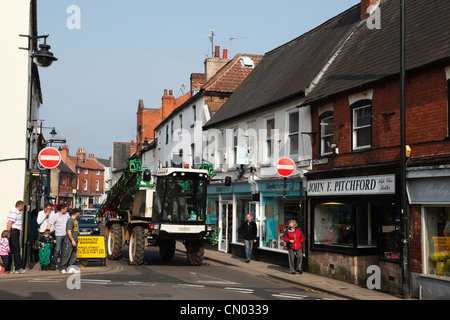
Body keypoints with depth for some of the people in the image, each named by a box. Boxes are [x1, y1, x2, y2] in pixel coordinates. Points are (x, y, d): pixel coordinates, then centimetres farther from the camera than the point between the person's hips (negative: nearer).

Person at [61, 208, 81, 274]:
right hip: (69, 242, -9)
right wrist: (72, 240, -21)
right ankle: (63, 268, 3)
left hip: (74, 242, 9)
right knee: (67, 255, -4)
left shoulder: (75, 220, 14)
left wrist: (76, 238, 23)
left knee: (73, 255, 9)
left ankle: (70, 268, 14)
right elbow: (69, 232, -19)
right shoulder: (70, 221, -15)